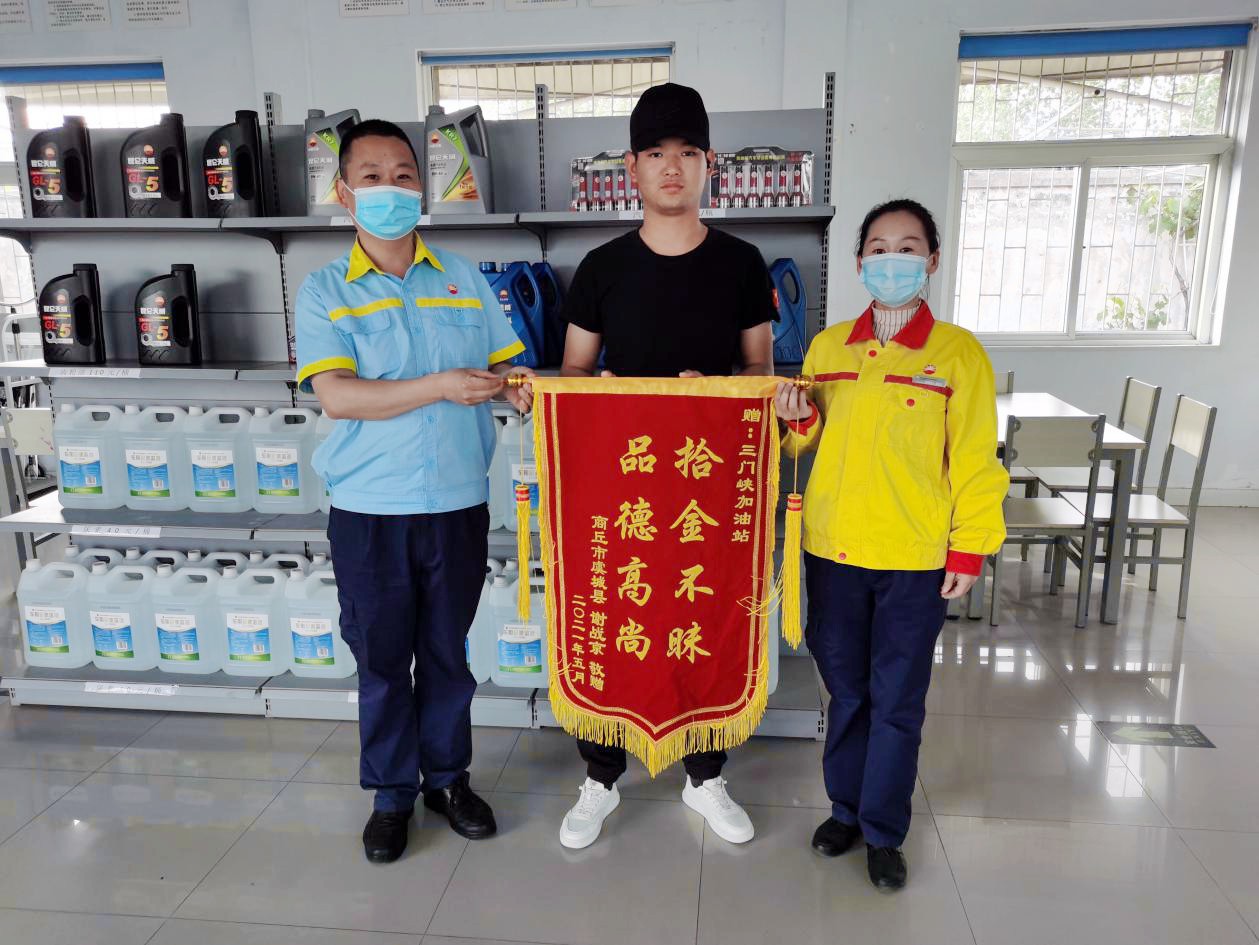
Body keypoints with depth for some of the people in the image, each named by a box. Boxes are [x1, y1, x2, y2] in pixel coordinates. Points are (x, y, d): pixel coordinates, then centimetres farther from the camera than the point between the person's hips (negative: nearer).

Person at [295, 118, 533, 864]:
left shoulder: (465, 280, 6)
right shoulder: (325, 291, -1)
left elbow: (506, 368, 5)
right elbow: (337, 395, -14)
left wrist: (519, 385, -19)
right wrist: (439, 387, -23)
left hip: (458, 503, 2)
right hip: (369, 509, -1)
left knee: (447, 650, 15)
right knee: (382, 657, 11)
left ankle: (448, 776, 34)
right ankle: (392, 793, 30)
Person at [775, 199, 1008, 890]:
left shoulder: (958, 352, -6)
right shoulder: (827, 347, 4)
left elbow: (974, 459, -4)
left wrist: (969, 549, -6)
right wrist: (800, 423, -8)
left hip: (915, 560, -3)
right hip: (833, 549, 3)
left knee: (897, 701, 9)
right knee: (845, 690, 16)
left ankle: (884, 832, 27)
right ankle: (846, 808, 36)